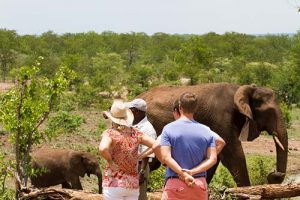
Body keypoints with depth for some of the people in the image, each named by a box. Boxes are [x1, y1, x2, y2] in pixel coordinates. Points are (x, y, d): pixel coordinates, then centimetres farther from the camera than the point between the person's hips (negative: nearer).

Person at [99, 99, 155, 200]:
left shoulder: (110, 133, -9)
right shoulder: (135, 133, 4)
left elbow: (103, 149, -29)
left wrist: (110, 161, -11)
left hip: (114, 184, -4)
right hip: (133, 184, 4)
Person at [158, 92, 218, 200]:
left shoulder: (169, 128, -5)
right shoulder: (206, 131, 4)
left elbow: (165, 157, -14)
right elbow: (212, 159, -4)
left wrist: (184, 174, -15)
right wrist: (192, 172, -11)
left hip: (175, 184, -3)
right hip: (200, 183, 3)